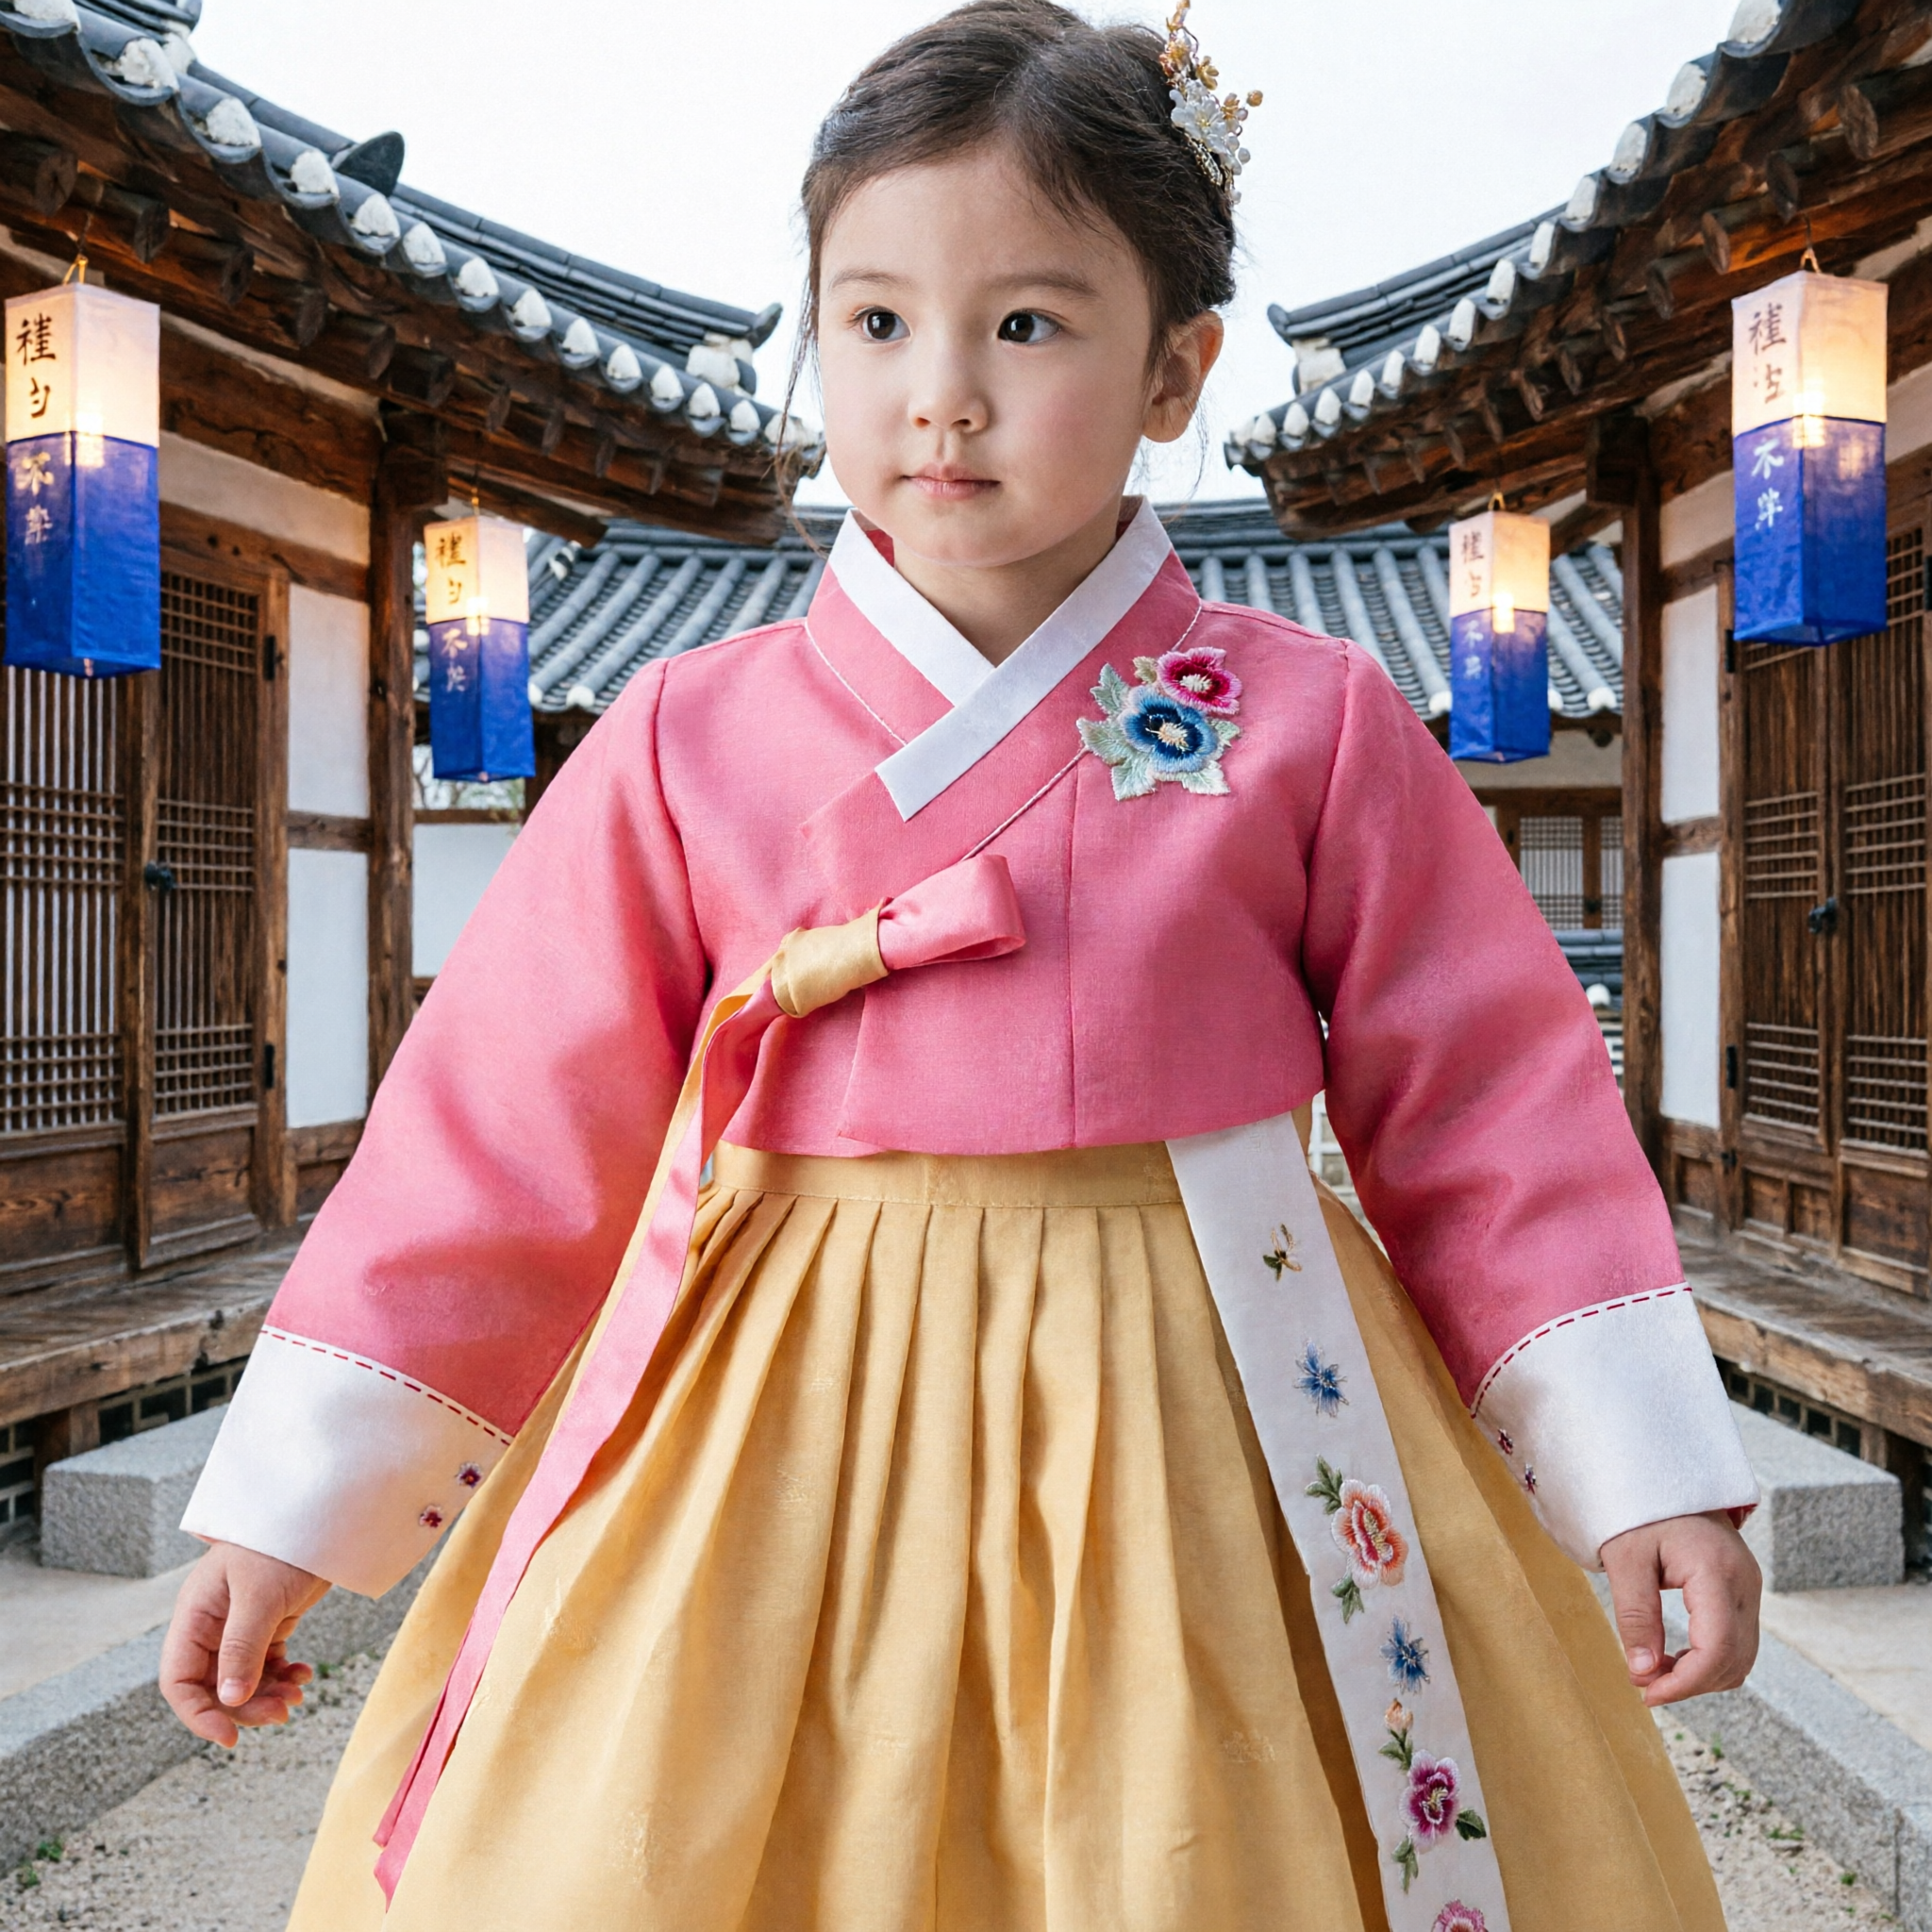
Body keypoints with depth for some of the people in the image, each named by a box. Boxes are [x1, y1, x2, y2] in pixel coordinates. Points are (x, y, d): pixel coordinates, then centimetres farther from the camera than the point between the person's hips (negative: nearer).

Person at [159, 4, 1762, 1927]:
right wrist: (293, 1501, 3)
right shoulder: (689, 740, -1)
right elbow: (506, 1127, 1)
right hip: (782, 1444, 1)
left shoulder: (1311, 724, -2)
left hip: (1209, 1406, 0)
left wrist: (1645, 1471, 0)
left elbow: (1490, 1106, 2)